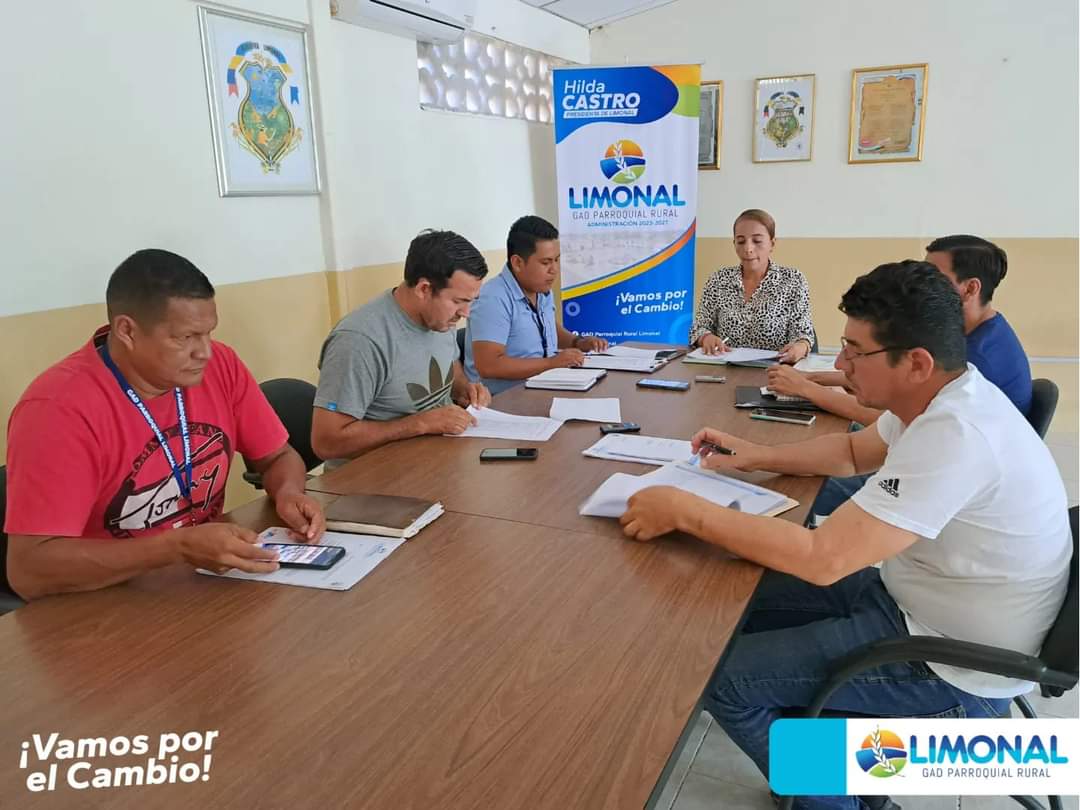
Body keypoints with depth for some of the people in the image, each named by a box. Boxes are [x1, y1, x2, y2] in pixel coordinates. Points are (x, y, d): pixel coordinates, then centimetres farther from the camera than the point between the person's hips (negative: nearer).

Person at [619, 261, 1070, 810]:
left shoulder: (956, 437, -33)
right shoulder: (947, 398, -3)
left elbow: (821, 559, -36)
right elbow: (854, 451, 16)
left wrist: (682, 510, -30)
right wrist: (758, 457, 4)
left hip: (953, 663, -9)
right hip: (920, 601, 9)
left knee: (722, 677, -10)